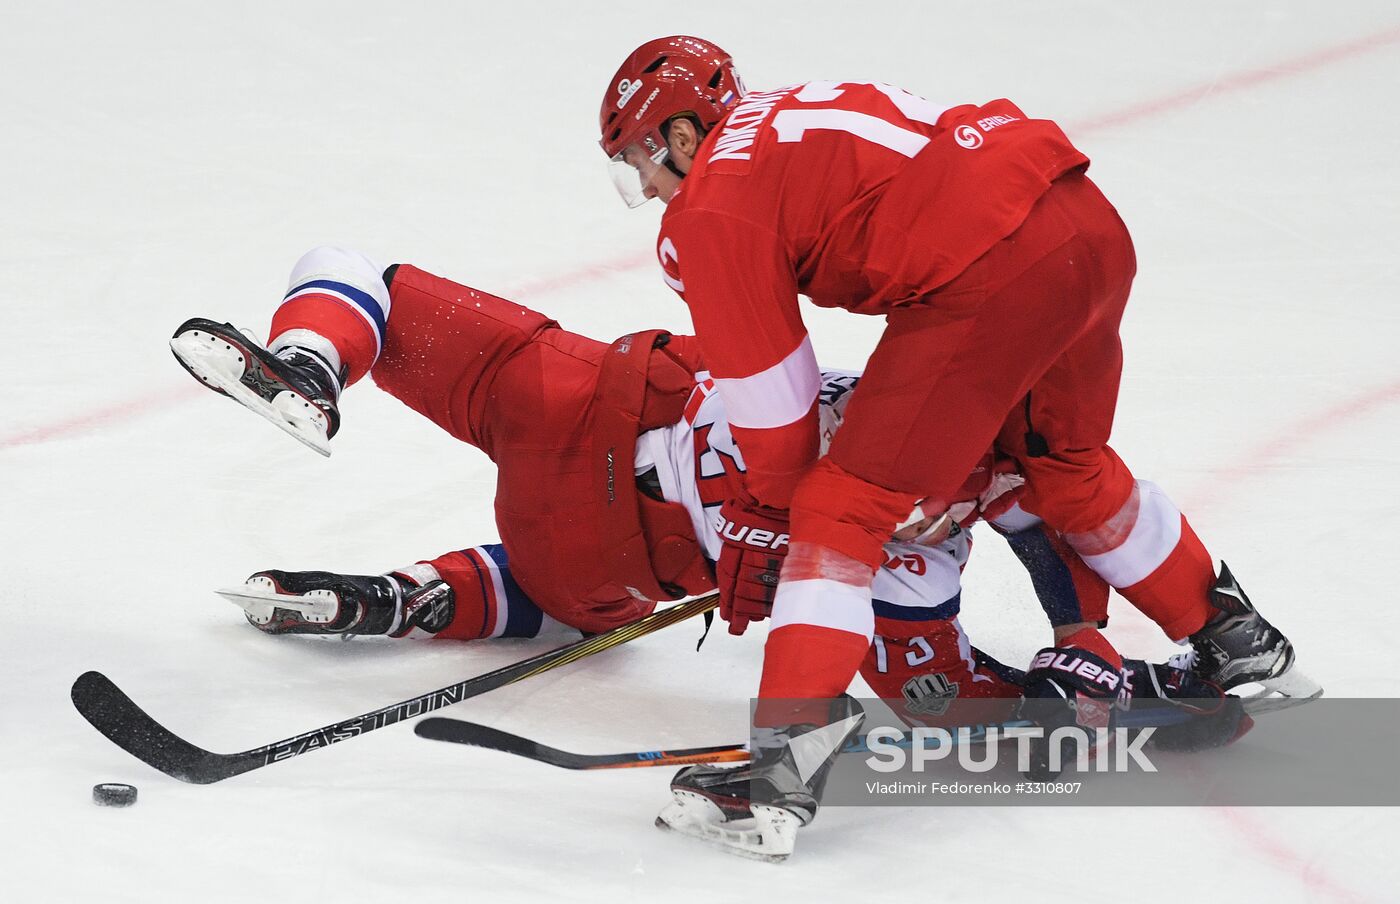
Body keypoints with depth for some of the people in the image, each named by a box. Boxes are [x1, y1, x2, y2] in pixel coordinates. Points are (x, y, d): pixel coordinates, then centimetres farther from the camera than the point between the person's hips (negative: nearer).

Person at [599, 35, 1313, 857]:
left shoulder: (710, 211, 2)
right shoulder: (787, 118, 27)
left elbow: (771, 392, 2)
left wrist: (762, 519, 16)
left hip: (994, 274, -9)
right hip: (1094, 227, 9)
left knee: (843, 506, -3)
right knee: (1064, 465, 32)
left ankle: (789, 762, -13)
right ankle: (1237, 642, 49)